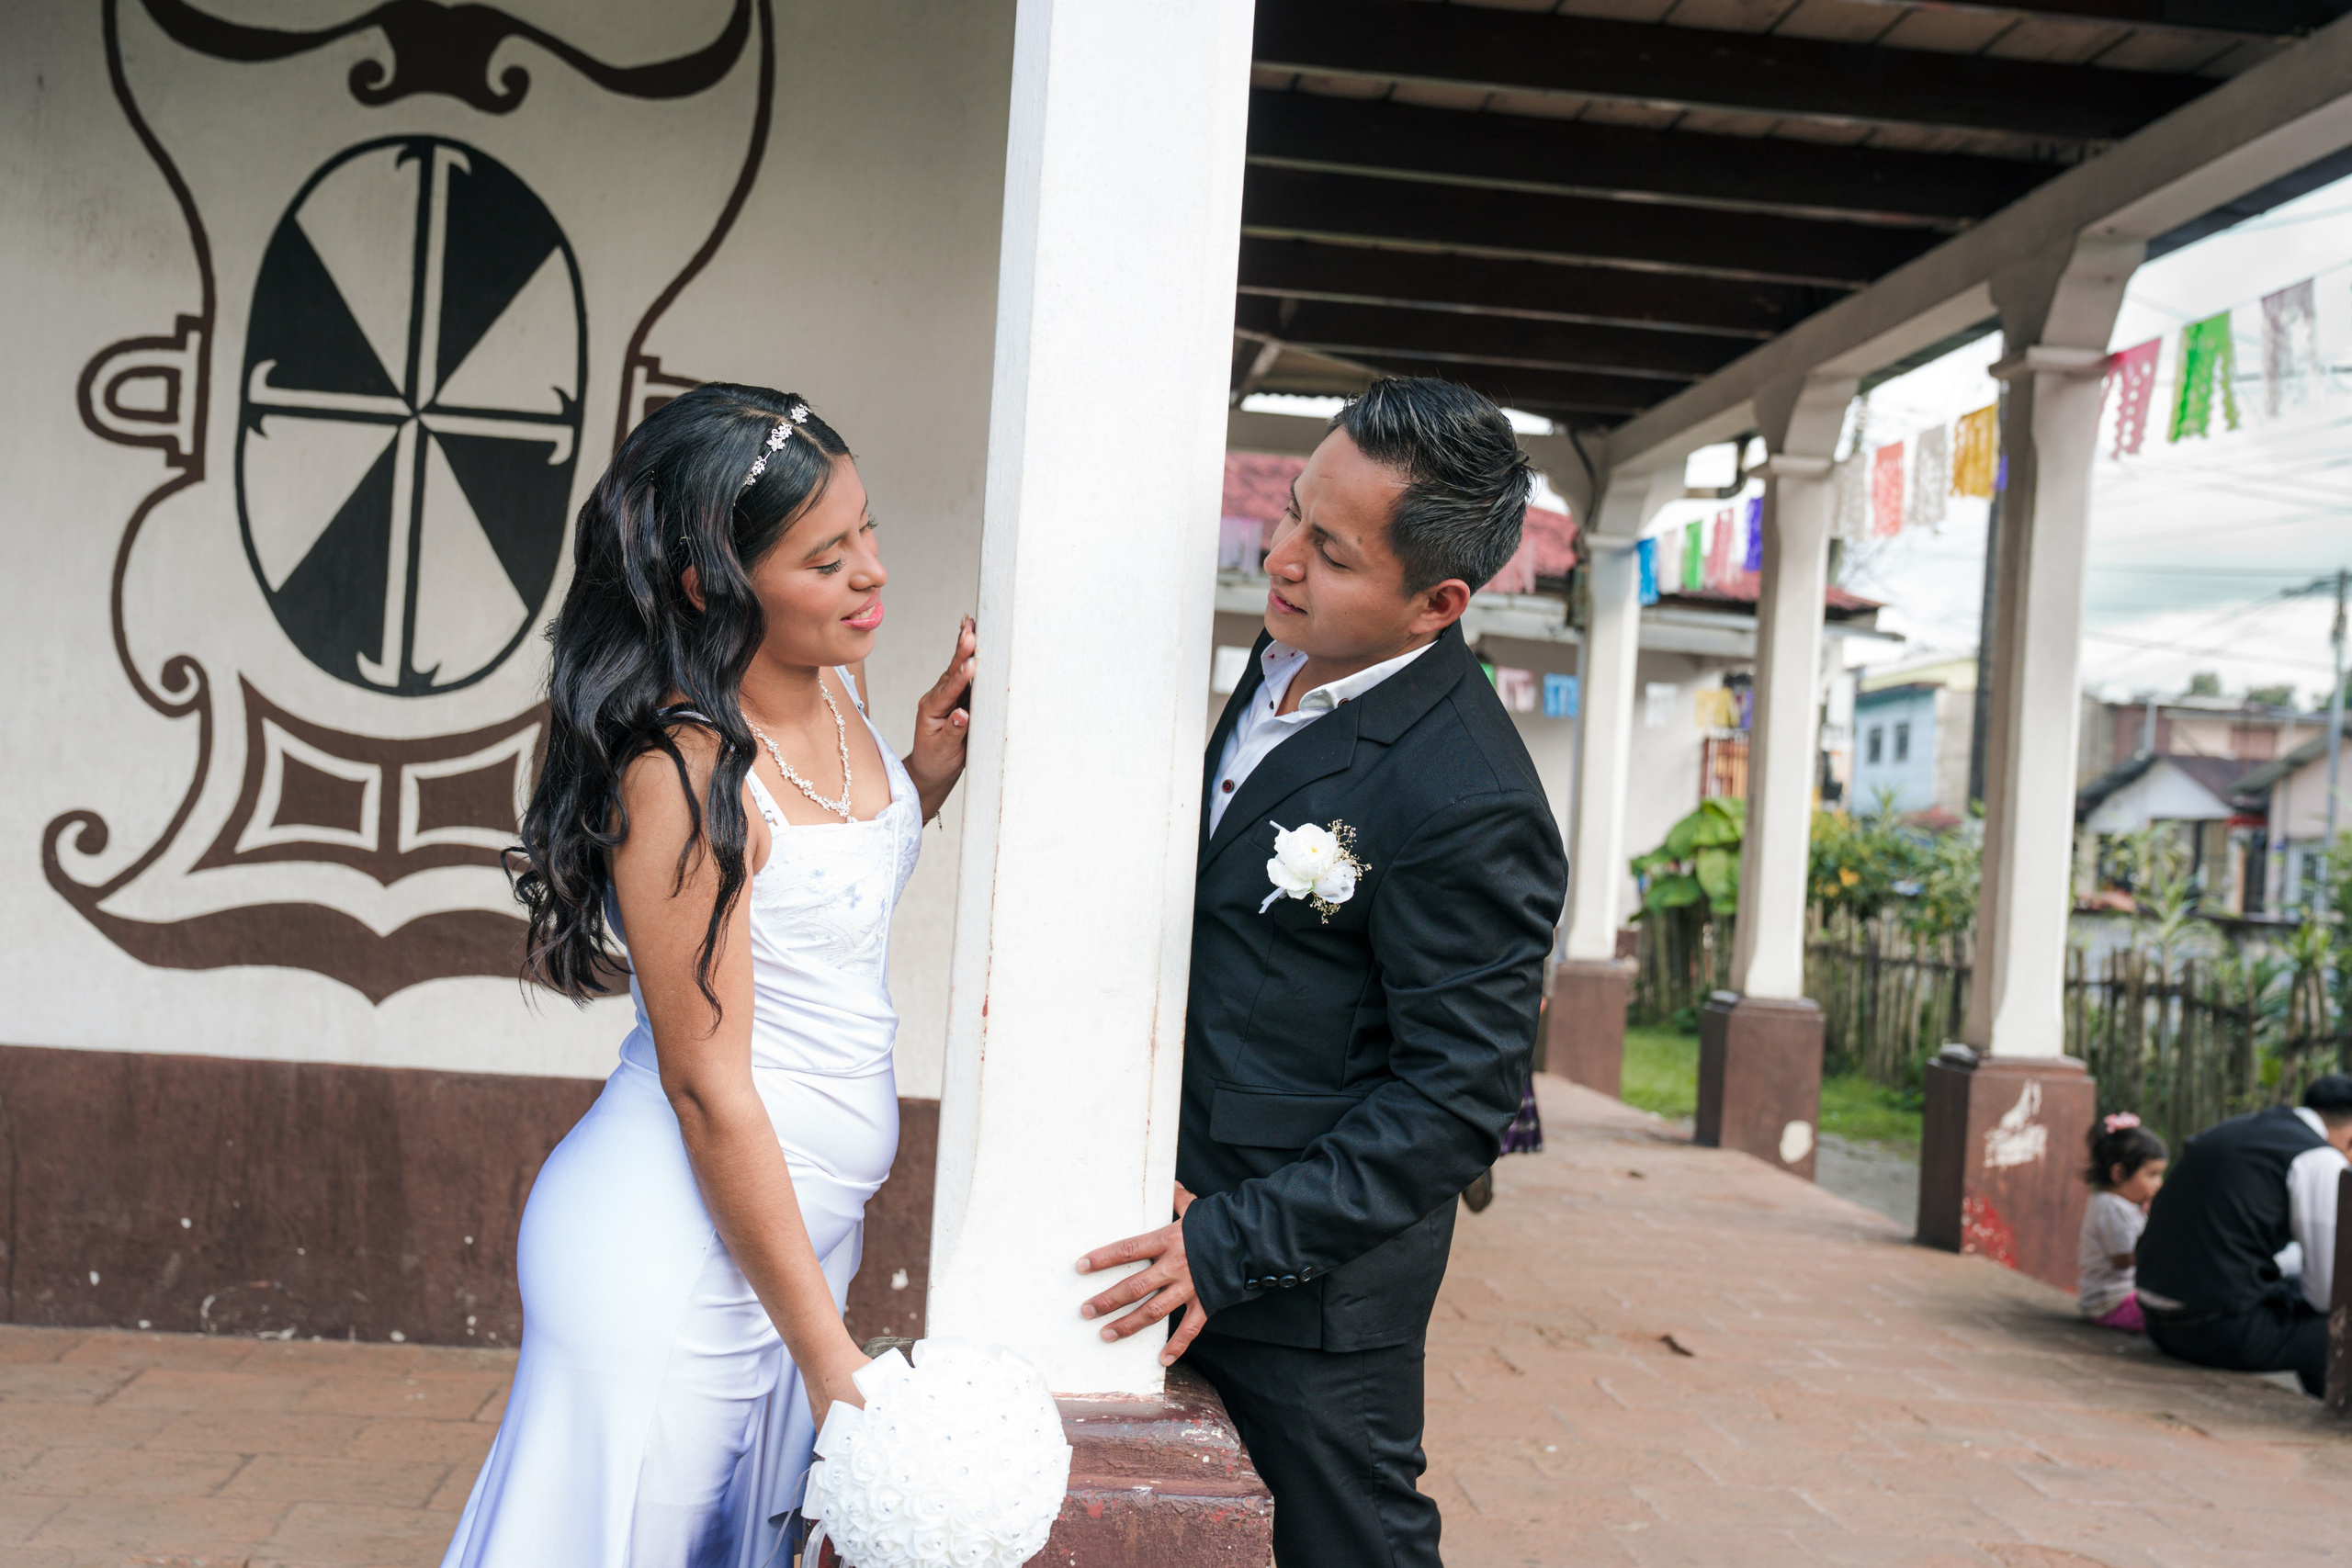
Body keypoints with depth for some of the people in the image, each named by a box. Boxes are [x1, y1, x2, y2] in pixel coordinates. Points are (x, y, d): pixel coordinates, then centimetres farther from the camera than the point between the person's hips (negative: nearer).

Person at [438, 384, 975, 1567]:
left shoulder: (833, 686, 0)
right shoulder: (683, 773, -24)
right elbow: (708, 1091, -21)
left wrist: (928, 771, -2)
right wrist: (832, 1358, -16)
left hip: (798, 1222, 8)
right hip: (679, 1245, -8)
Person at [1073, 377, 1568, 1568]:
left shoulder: (1470, 805, -25)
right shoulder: (1284, 663, 2)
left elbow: (1459, 1099, -21)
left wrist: (1232, 1249, -20)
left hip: (1315, 1259, -8)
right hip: (1195, 1210, 8)